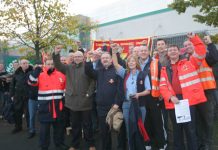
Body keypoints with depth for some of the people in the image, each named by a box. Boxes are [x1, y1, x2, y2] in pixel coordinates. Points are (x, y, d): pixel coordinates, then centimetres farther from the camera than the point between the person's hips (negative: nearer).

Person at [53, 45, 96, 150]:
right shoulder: (69, 67, 10)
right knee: (75, 124, 15)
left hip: (85, 101, -3)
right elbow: (58, 65, -1)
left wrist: (89, 93, -12)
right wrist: (56, 54, -16)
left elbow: (92, 82, -5)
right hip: (73, 100, 3)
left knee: (87, 124, 8)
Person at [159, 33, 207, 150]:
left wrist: (194, 39, -11)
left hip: (188, 100, -2)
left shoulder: (189, 63, 10)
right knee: (177, 129, 14)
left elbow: (201, 53, -3)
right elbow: (162, 86, 4)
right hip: (173, 102, 2)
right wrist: (170, 97, -11)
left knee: (190, 129, 3)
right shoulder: (165, 70, 12)